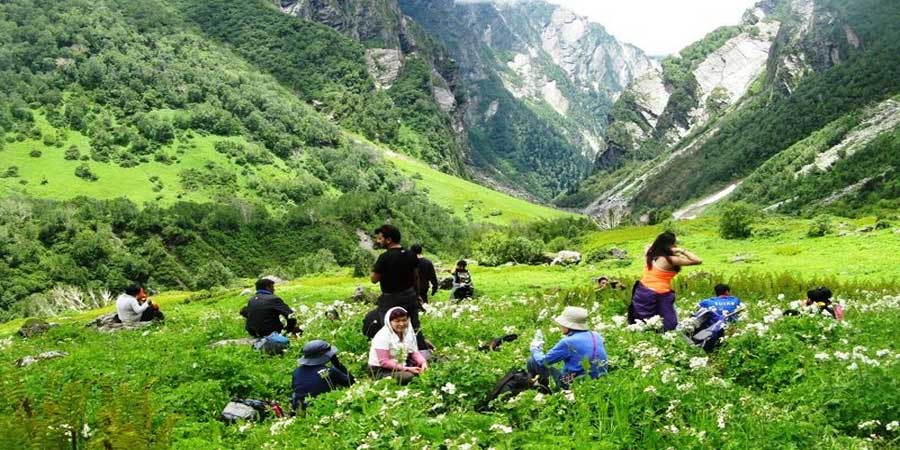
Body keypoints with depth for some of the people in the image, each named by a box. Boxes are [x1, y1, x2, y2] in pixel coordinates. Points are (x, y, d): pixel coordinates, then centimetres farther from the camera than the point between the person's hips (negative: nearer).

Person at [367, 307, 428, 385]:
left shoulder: (409, 332, 2)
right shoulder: (382, 336, -18)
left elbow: (414, 352, 5)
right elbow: (384, 362, -22)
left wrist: (423, 362, -17)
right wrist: (407, 369, -26)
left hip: (402, 366, 7)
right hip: (381, 370, -7)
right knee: (408, 377, -32)